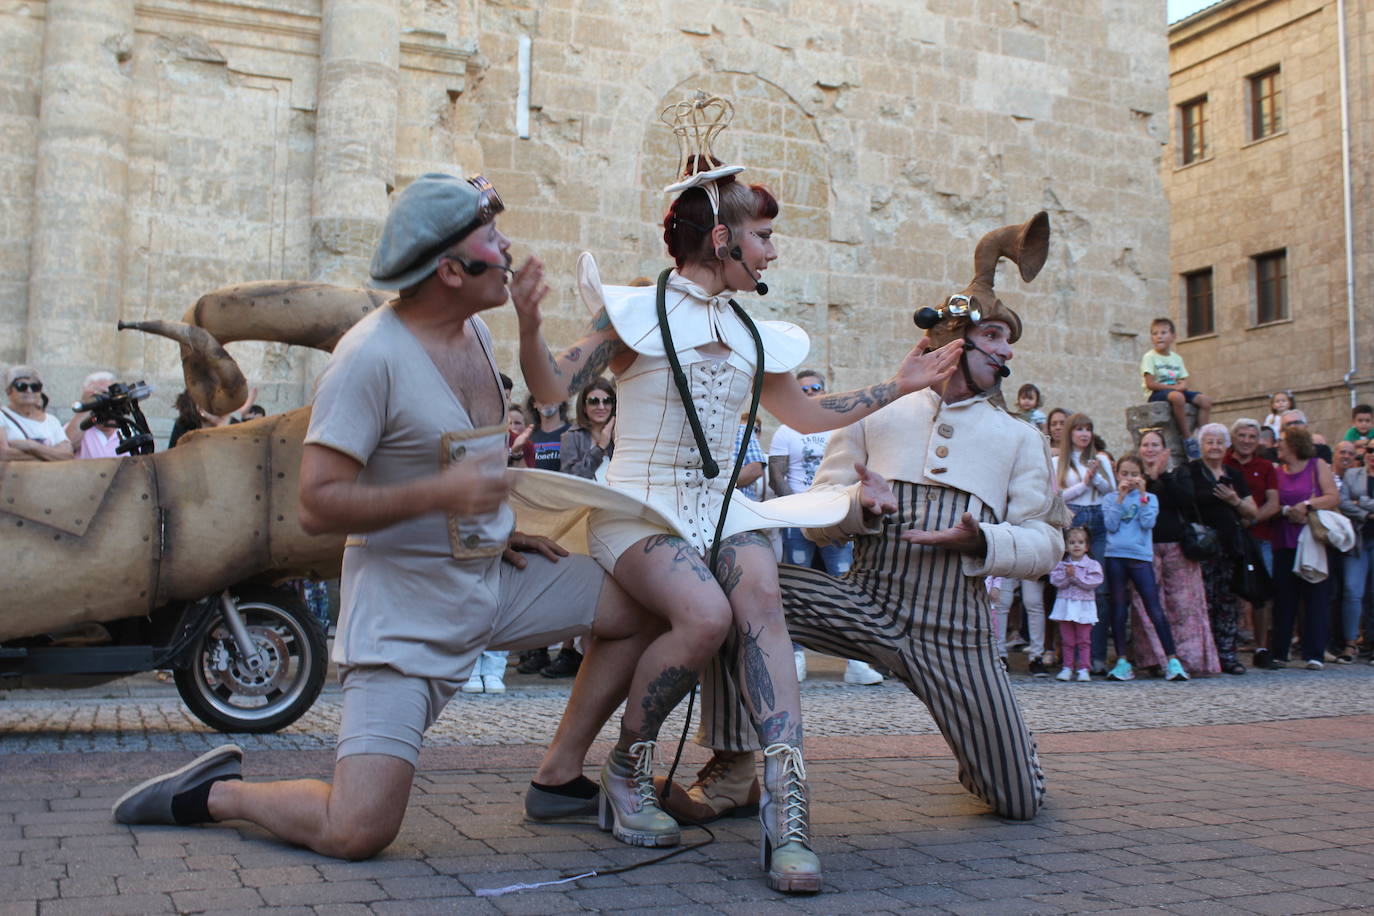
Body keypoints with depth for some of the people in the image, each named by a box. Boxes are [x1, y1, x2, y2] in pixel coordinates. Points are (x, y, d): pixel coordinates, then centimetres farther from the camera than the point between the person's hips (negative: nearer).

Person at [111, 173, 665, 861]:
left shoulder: (474, 329, 7)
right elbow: (316, 505, -22)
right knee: (356, 832, -16)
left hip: (494, 576, 8)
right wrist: (438, 494, -32)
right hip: (407, 607, -8)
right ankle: (217, 791, 12)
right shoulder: (371, 356, -20)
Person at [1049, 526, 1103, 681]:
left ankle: (1083, 668, 4)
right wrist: (1066, 575, -21)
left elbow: (1093, 582, -13)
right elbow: (1055, 581, -6)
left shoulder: (1092, 564, -1)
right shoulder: (1061, 564, 6)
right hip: (1065, 605, 2)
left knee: (1084, 640, 1)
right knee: (1067, 640, 6)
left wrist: (1075, 575, -16)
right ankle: (1067, 667, 12)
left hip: (1084, 606, -2)